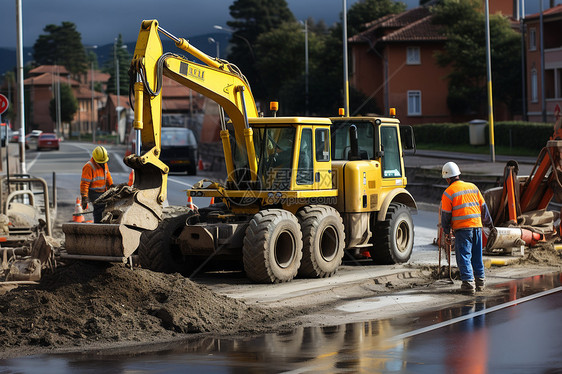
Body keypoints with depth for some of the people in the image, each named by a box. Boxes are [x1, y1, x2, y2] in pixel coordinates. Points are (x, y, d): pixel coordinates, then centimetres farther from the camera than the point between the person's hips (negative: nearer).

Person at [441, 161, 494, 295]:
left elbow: (446, 214, -3)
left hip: (462, 228, -5)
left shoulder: (448, 192, -5)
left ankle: (468, 282, -9)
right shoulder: (473, 187, 11)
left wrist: (446, 231, 7)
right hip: (477, 225, 5)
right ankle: (480, 281, 18)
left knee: (464, 256, -2)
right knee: (477, 255, 14)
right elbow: (483, 206, 16)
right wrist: (489, 223, 27)